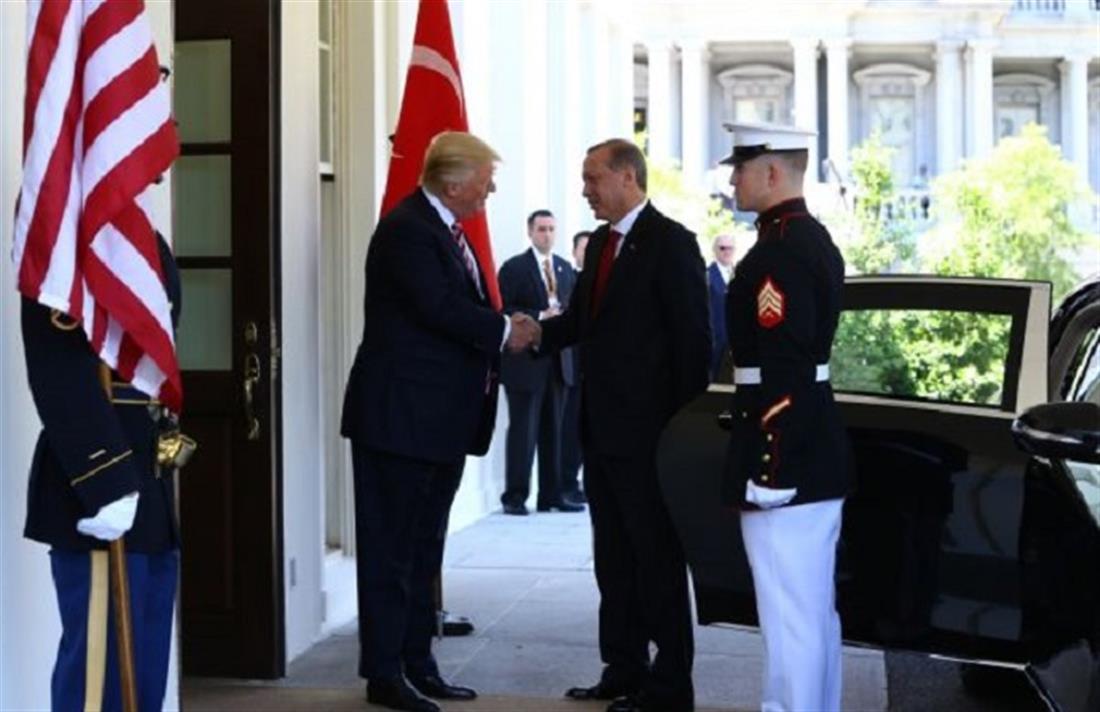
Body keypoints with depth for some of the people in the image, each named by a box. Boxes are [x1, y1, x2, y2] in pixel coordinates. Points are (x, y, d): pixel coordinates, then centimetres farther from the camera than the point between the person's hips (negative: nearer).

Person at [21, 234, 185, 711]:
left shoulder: (149, 243, 16)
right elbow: (60, 368, -20)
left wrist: (148, 485, 15)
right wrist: (105, 484, -24)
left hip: (150, 493, 9)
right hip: (96, 481, -9)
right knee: (101, 670, -4)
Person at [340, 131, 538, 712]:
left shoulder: (443, 229, 15)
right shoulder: (407, 229, -16)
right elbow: (440, 308, -25)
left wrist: (508, 331, -2)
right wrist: (505, 332, -13)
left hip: (441, 418, 10)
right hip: (402, 416, -10)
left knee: (423, 548, 15)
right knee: (392, 548, -2)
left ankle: (417, 664, 24)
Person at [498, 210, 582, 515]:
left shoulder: (565, 268, 16)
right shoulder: (514, 268, -3)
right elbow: (504, 310, -10)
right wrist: (539, 318, -18)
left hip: (558, 360, 6)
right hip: (525, 361, -6)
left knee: (553, 430, 9)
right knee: (523, 429, -4)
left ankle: (551, 495, 15)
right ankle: (515, 497, 0)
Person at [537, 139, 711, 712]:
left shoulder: (670, 242, -10)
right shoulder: (600, 242, 14)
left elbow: (692, 338, -13)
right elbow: (580, 320, 12)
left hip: (647, 429, -8)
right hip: (601, 428, 8)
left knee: (658, 557, 0)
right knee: (613, 557, 14)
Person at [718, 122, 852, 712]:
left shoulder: (779, 252, -17)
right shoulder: (814, 239, 15)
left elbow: (782, 373, -23)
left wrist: (765, 471, -21)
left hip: (784, 458, -11)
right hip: (817, 456, 11)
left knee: (789, 617, -5)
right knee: (815, 609, 17)